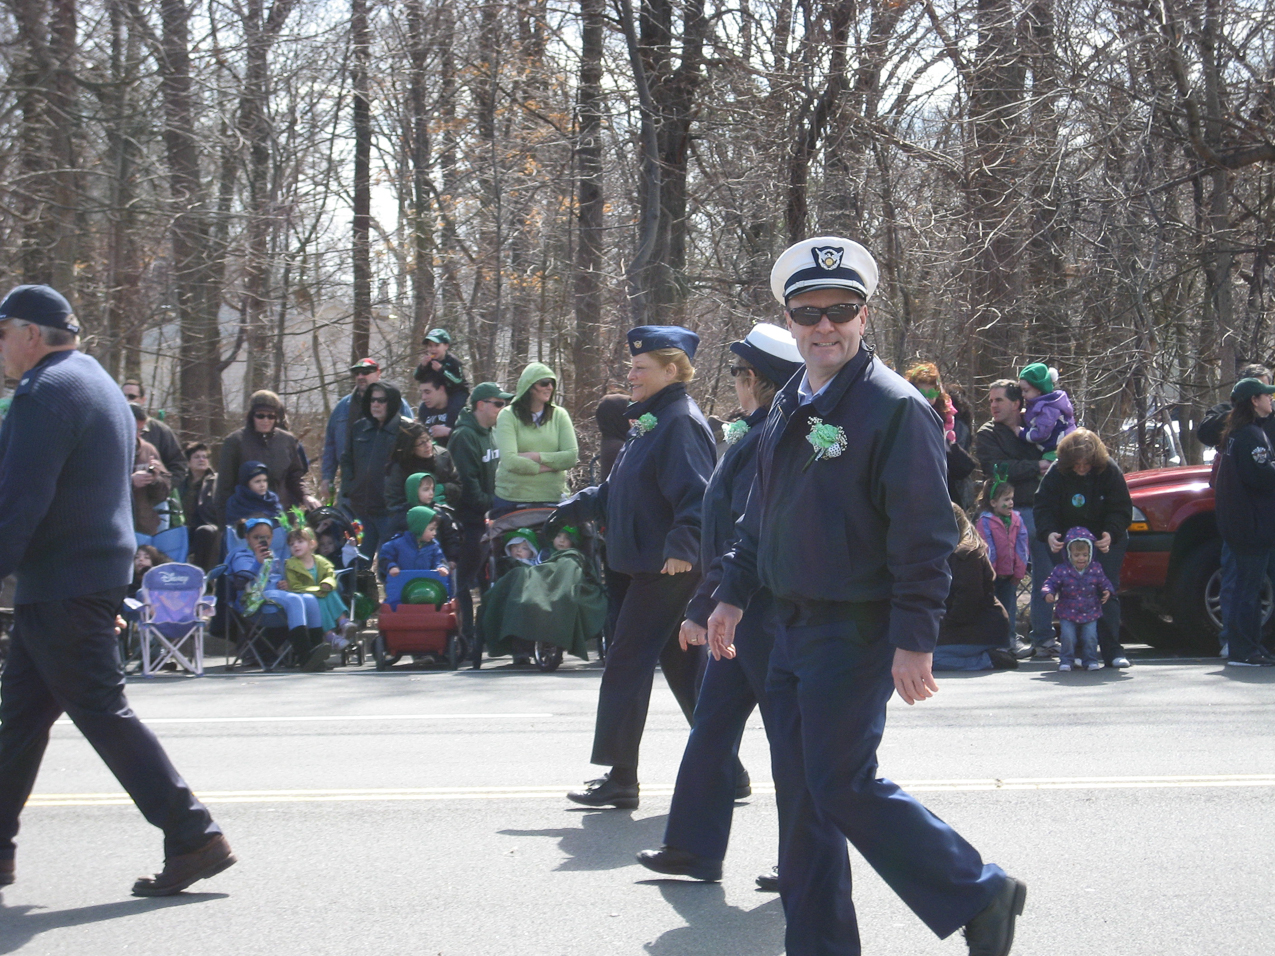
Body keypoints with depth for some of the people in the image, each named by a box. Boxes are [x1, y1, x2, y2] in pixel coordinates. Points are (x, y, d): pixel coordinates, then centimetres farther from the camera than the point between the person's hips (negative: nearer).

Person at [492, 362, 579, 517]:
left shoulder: (559, 415, 6)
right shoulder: (508, 416, -3)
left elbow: (572, 457, -4)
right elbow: (510, 461, -15)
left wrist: (537, 456, -13)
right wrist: (551, 465, -11)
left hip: (552, 498, 2)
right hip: (511, 498, -2)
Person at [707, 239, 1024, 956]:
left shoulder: (895, 407, -13)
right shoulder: (790, 407, 13)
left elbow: (926, 534, -17)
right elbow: (761, 515, 24)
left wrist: (914, 640, -21)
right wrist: (734, 594, 20)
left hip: (856, 632, -8)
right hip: (795, 628, 8)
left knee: (843, 787, -9)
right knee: (800, 789, 9)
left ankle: (981, 896, 4)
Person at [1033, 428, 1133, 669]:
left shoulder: (1109, 471, -14)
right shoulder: (1056, 474, -12)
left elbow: (1121, 510, -11)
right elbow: (1043, 509, -11)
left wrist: (1110, 534, -30)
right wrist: (1049, 533, -32)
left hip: (1106, 541, -1)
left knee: (1107, 592, -11)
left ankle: (1112, 650, -10)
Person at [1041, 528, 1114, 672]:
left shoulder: (1095, 569, -1)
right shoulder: (1061, 569, -8)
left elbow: (1104, 583, 9)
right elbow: (1050, 583, -4)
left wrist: (1108, 591, -11)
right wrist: (1048, 593, -24)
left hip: (1090, 613, 1)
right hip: (1068, 613, -1)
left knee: (1090, 637, -5)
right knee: (1067, 637, -11)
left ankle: (1090, 660, 13)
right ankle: (1066, 661, 5)